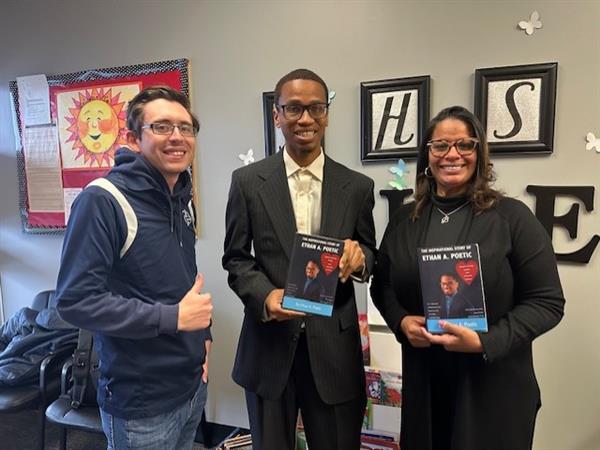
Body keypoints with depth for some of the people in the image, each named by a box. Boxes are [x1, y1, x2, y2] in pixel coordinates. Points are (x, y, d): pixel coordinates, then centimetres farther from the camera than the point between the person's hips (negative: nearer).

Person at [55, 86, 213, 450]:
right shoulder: (102, 201, -19)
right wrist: (173, 317, -24)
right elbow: (76, 300, -23)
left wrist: (202, 333, 6)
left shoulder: (182, 199, 6)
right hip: (141, 402, -7)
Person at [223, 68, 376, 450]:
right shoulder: (248, 181, -2)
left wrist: (359, 257, -16)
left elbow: (371, 257, 8)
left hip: (334, 347, 1)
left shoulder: (358, 186, 1)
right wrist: (265, 295, -17)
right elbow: (235, 258, 1)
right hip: (269, 346, 0)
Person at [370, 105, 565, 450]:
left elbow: (547, 302, -9)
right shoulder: (405, 219, 2)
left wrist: (485, 342, -20)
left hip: (494, 384, -3)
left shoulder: (512, 217, -8)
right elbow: (382, 287, 9)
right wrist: (402, 322, -11)